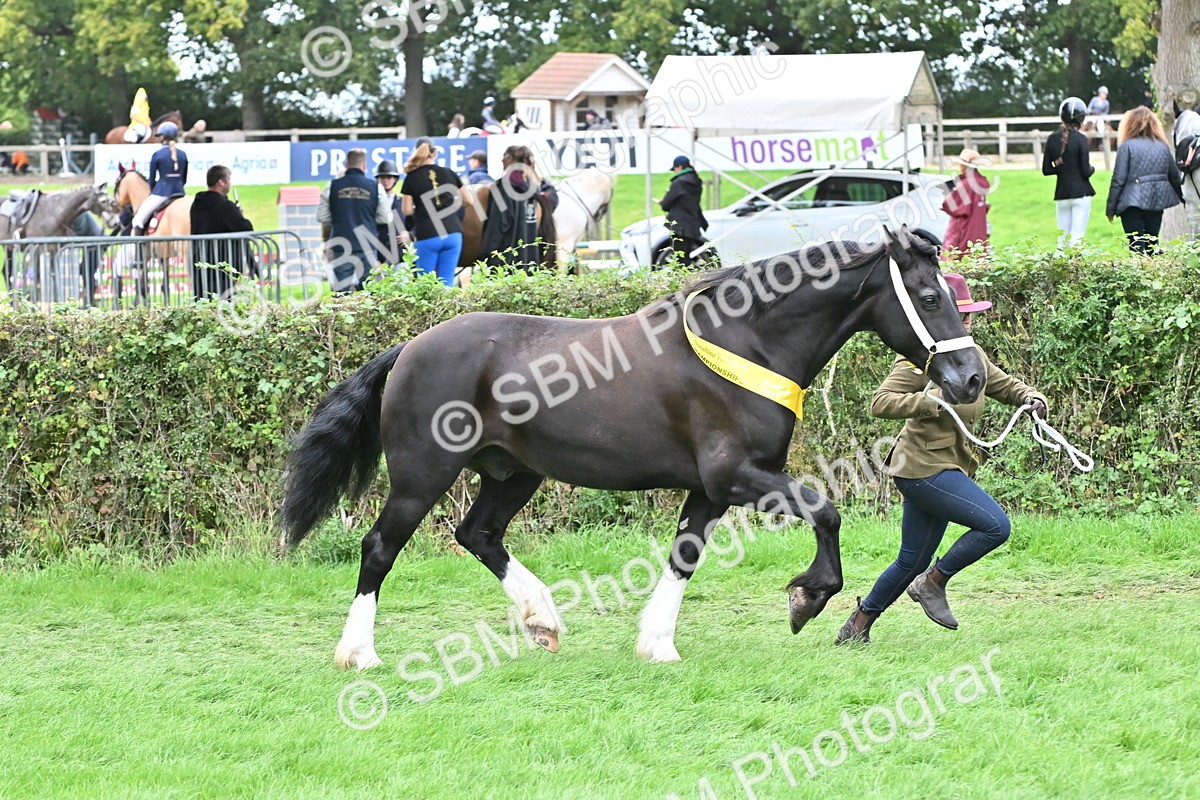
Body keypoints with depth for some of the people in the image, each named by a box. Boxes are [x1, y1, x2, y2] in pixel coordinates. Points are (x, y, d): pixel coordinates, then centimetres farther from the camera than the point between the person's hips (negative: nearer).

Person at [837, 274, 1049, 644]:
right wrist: (930, 402, -33)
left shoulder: (973, 356, 12)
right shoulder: (919, 360, -13)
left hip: (946, 468, 9)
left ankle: (857, 627, 23)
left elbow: (1007, 386, 23)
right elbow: (880, 403, -21)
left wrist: (1032, 398, 0)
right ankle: (933, 584, -3)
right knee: (996, 526, -18)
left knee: (912, 563, 12)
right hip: (923, 467, -9)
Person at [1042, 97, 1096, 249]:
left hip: (1062, 193, 4)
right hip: (1081, 193, -4)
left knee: (1062, 240, 8)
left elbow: (1046, 170, 7)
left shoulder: (1053, 139, 3)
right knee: (1077, 239, -5)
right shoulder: (1080, 139, -10)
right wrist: (1092, 168, 12)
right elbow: (1086, 172, -9)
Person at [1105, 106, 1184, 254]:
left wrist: (1110, 208, -3)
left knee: (1137, 247, -3)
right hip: (1157, 201, 5)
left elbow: (1118, 179, -9)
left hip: (1133, 202, -5)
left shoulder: (1127, 146, -7)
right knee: (1153, 243, 13)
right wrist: (1182, 198, 33)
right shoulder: (1163, 147, 9)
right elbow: (1175, 177, 17)